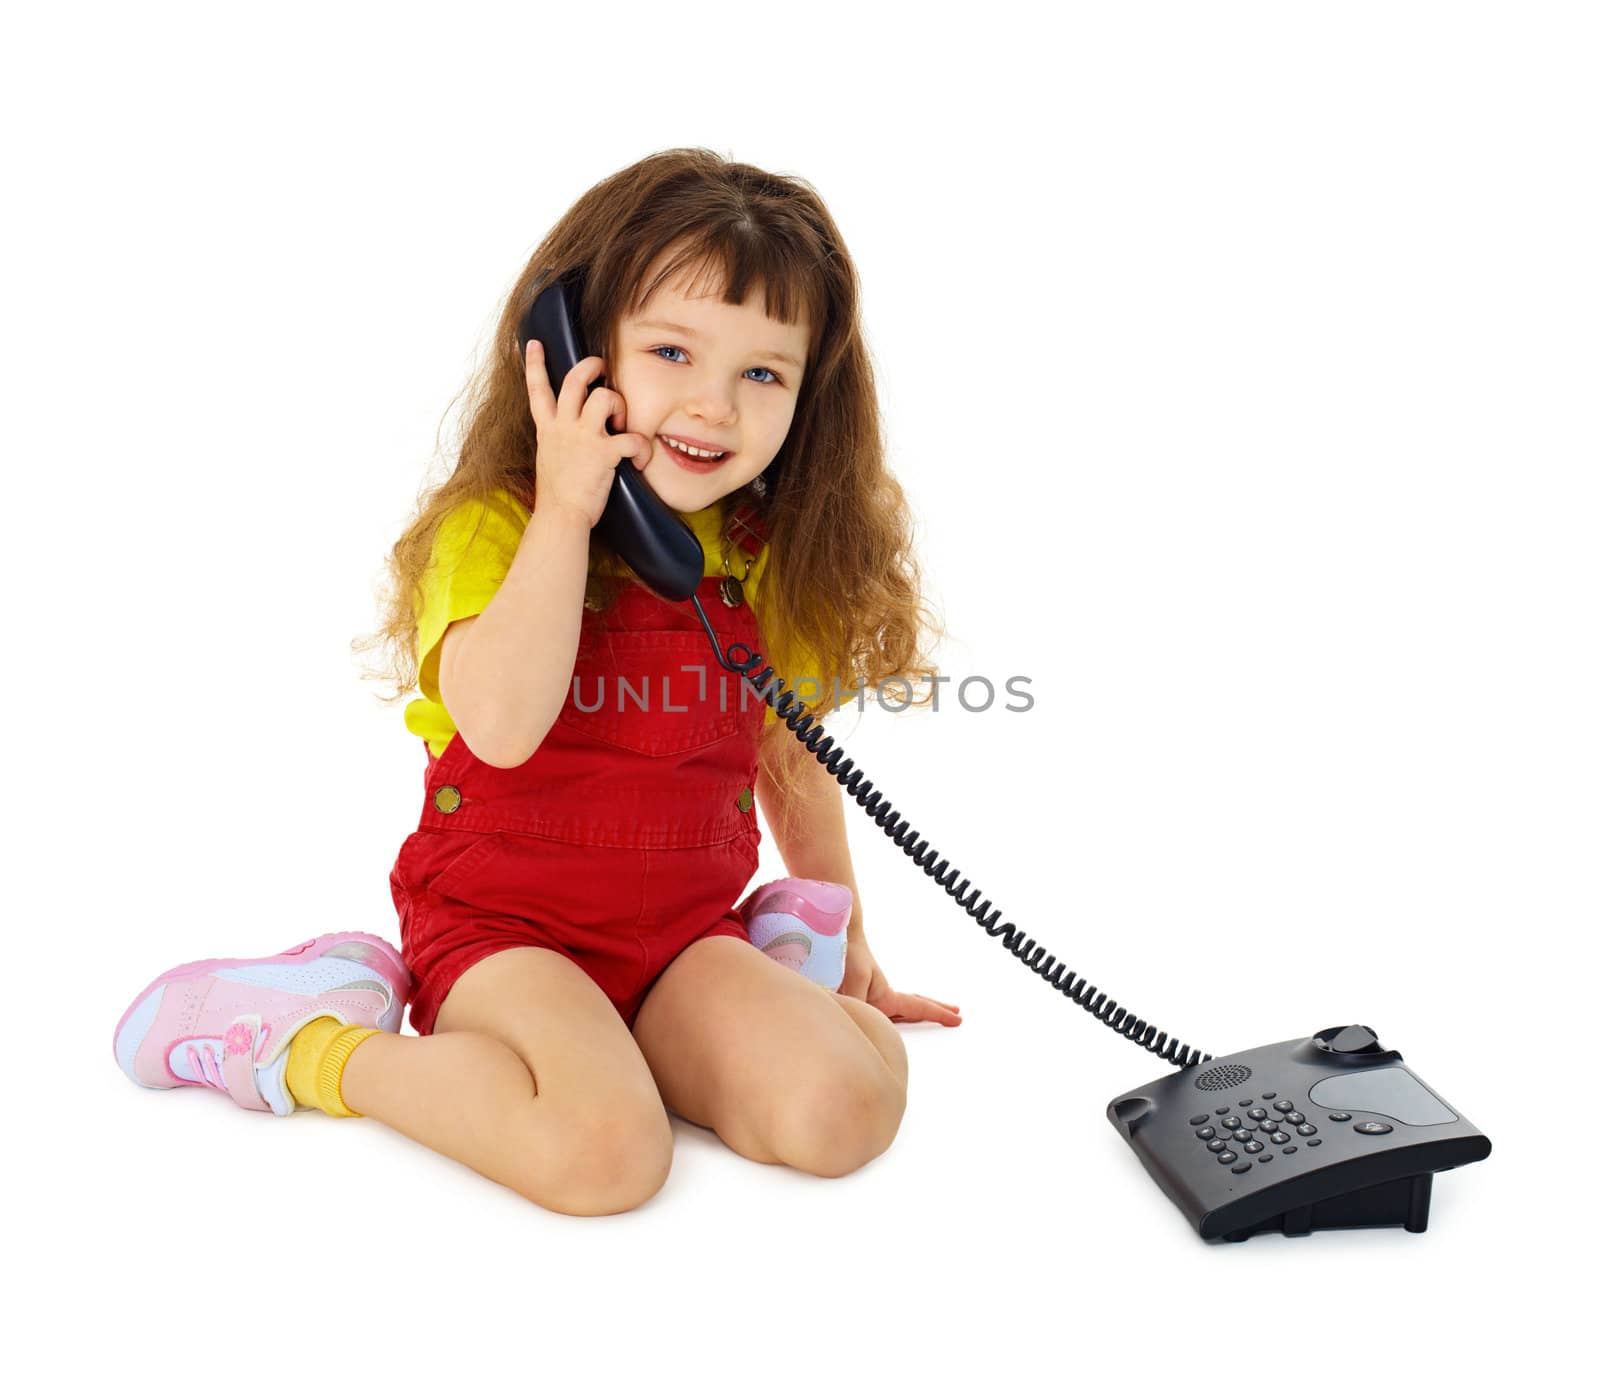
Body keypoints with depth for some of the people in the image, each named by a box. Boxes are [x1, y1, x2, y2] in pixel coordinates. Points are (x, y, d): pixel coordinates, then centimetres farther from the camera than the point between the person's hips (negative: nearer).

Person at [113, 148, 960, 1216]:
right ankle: (311, 1048, -4)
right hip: (500, 925, -4)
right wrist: (566, 508, -25)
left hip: (683, 933, 5)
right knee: (604, 1149, -29)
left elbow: (792, 760, 16)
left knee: (845, 1109, -18)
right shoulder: (493, 525, -10)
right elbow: (502, 723, -28)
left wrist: (849, 948, 21)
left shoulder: (769, 561, 5)